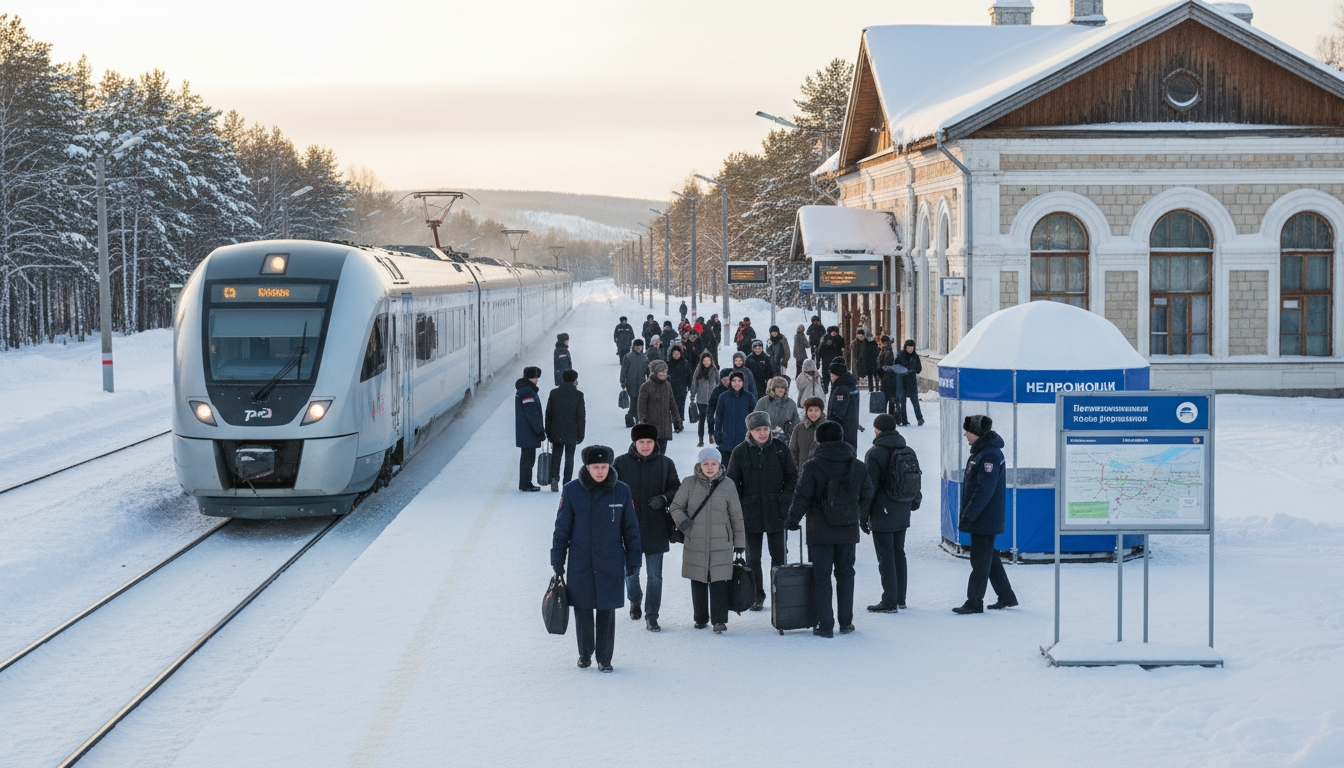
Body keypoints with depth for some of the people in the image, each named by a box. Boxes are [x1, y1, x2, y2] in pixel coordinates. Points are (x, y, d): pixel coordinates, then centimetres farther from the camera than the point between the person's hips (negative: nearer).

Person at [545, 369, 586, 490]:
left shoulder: (554, 393, -1)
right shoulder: (578, 395, -8)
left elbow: (548, 413, 3)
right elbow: (581, 416, -6)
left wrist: (548, 431, 10)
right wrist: (580, 434, 1)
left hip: (556, 433, 2)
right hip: (572, 433, -2)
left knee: (556, 456, 11)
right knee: (569, 457, 7)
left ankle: (554, 478, -7)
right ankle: (567, 483, 6)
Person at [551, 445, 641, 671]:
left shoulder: (621, 491, -2)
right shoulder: (572, 491, -4)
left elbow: (631, 528, 6)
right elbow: (561, 528, 3)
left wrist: (633, 561, 6)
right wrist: (557, 562, 4)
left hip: (611, 563, 0)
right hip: (580, 562, 0)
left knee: (606, 610, 2)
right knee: (582, 610, 7)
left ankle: (604, 658, 15)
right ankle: (585, 654, 25)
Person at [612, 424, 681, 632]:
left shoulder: (665, 464, 0)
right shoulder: (621, 463, -1)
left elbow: (676, 489, 7)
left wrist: (664, 498, -13)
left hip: (656, 529, 0)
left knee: (654, 575, 1)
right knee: (630, 570, 12)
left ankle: (651, 616, 8)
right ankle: (634, 600, 41)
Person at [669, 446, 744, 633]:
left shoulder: (727, 486, 2)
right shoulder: (689, 484, 1)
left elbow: (736, 516, 8)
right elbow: (676, 506, 8)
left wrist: (739, 542, 8)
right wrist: (682, 522, -13)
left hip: (721, 543, -1)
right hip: (695, 543, 1)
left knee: (719, 581, -6)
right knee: (698, 582, 9)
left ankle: (720, 620, -1)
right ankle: (701, 618, 22)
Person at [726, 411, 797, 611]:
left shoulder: (779, 448, -1)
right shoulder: (740, 452, -2)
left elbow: (792, 477, 5)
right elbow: (733, 483, 2)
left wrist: (786, 501, -6)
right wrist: (738, 510, -6)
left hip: (776, 512, 0)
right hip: (750, 512, 0)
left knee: (779, 555, 5)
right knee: (753, 558, 8)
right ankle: (757, 596, 18)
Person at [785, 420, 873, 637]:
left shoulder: (812, 467, -11)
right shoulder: (858, 467, 2)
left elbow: (802, 497, -9)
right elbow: (866, 496, 10)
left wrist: (793, 520, 7)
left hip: (820, 533, -4)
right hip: (848, 532, 4)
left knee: (821, 577, 3)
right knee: (845, 574, 15)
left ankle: (825, 625, 2)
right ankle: (846, 623, 17)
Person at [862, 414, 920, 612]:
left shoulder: (874, 454, -13)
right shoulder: (908, 452, 8)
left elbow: (869, 488, -13)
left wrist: (863, 516, -8)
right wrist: (914, 502, 23)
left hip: (883, 514, -7)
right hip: (903, 514, 7)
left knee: (886, 557, -4)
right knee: (899, 553, 15)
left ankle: (889, 602, -3)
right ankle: (900, 598, 20)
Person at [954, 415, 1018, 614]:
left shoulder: (990, 455, -20)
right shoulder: (980, 451, 12)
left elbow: (984, 490, -25)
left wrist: (969, 515, -24)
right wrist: (967, 514, 20)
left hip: (986, 520, -10)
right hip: (982, 518, 10)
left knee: (980, 560, -3)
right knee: (990, 558, 17)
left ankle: (974, 603, 2)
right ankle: (1006, 597, 25)